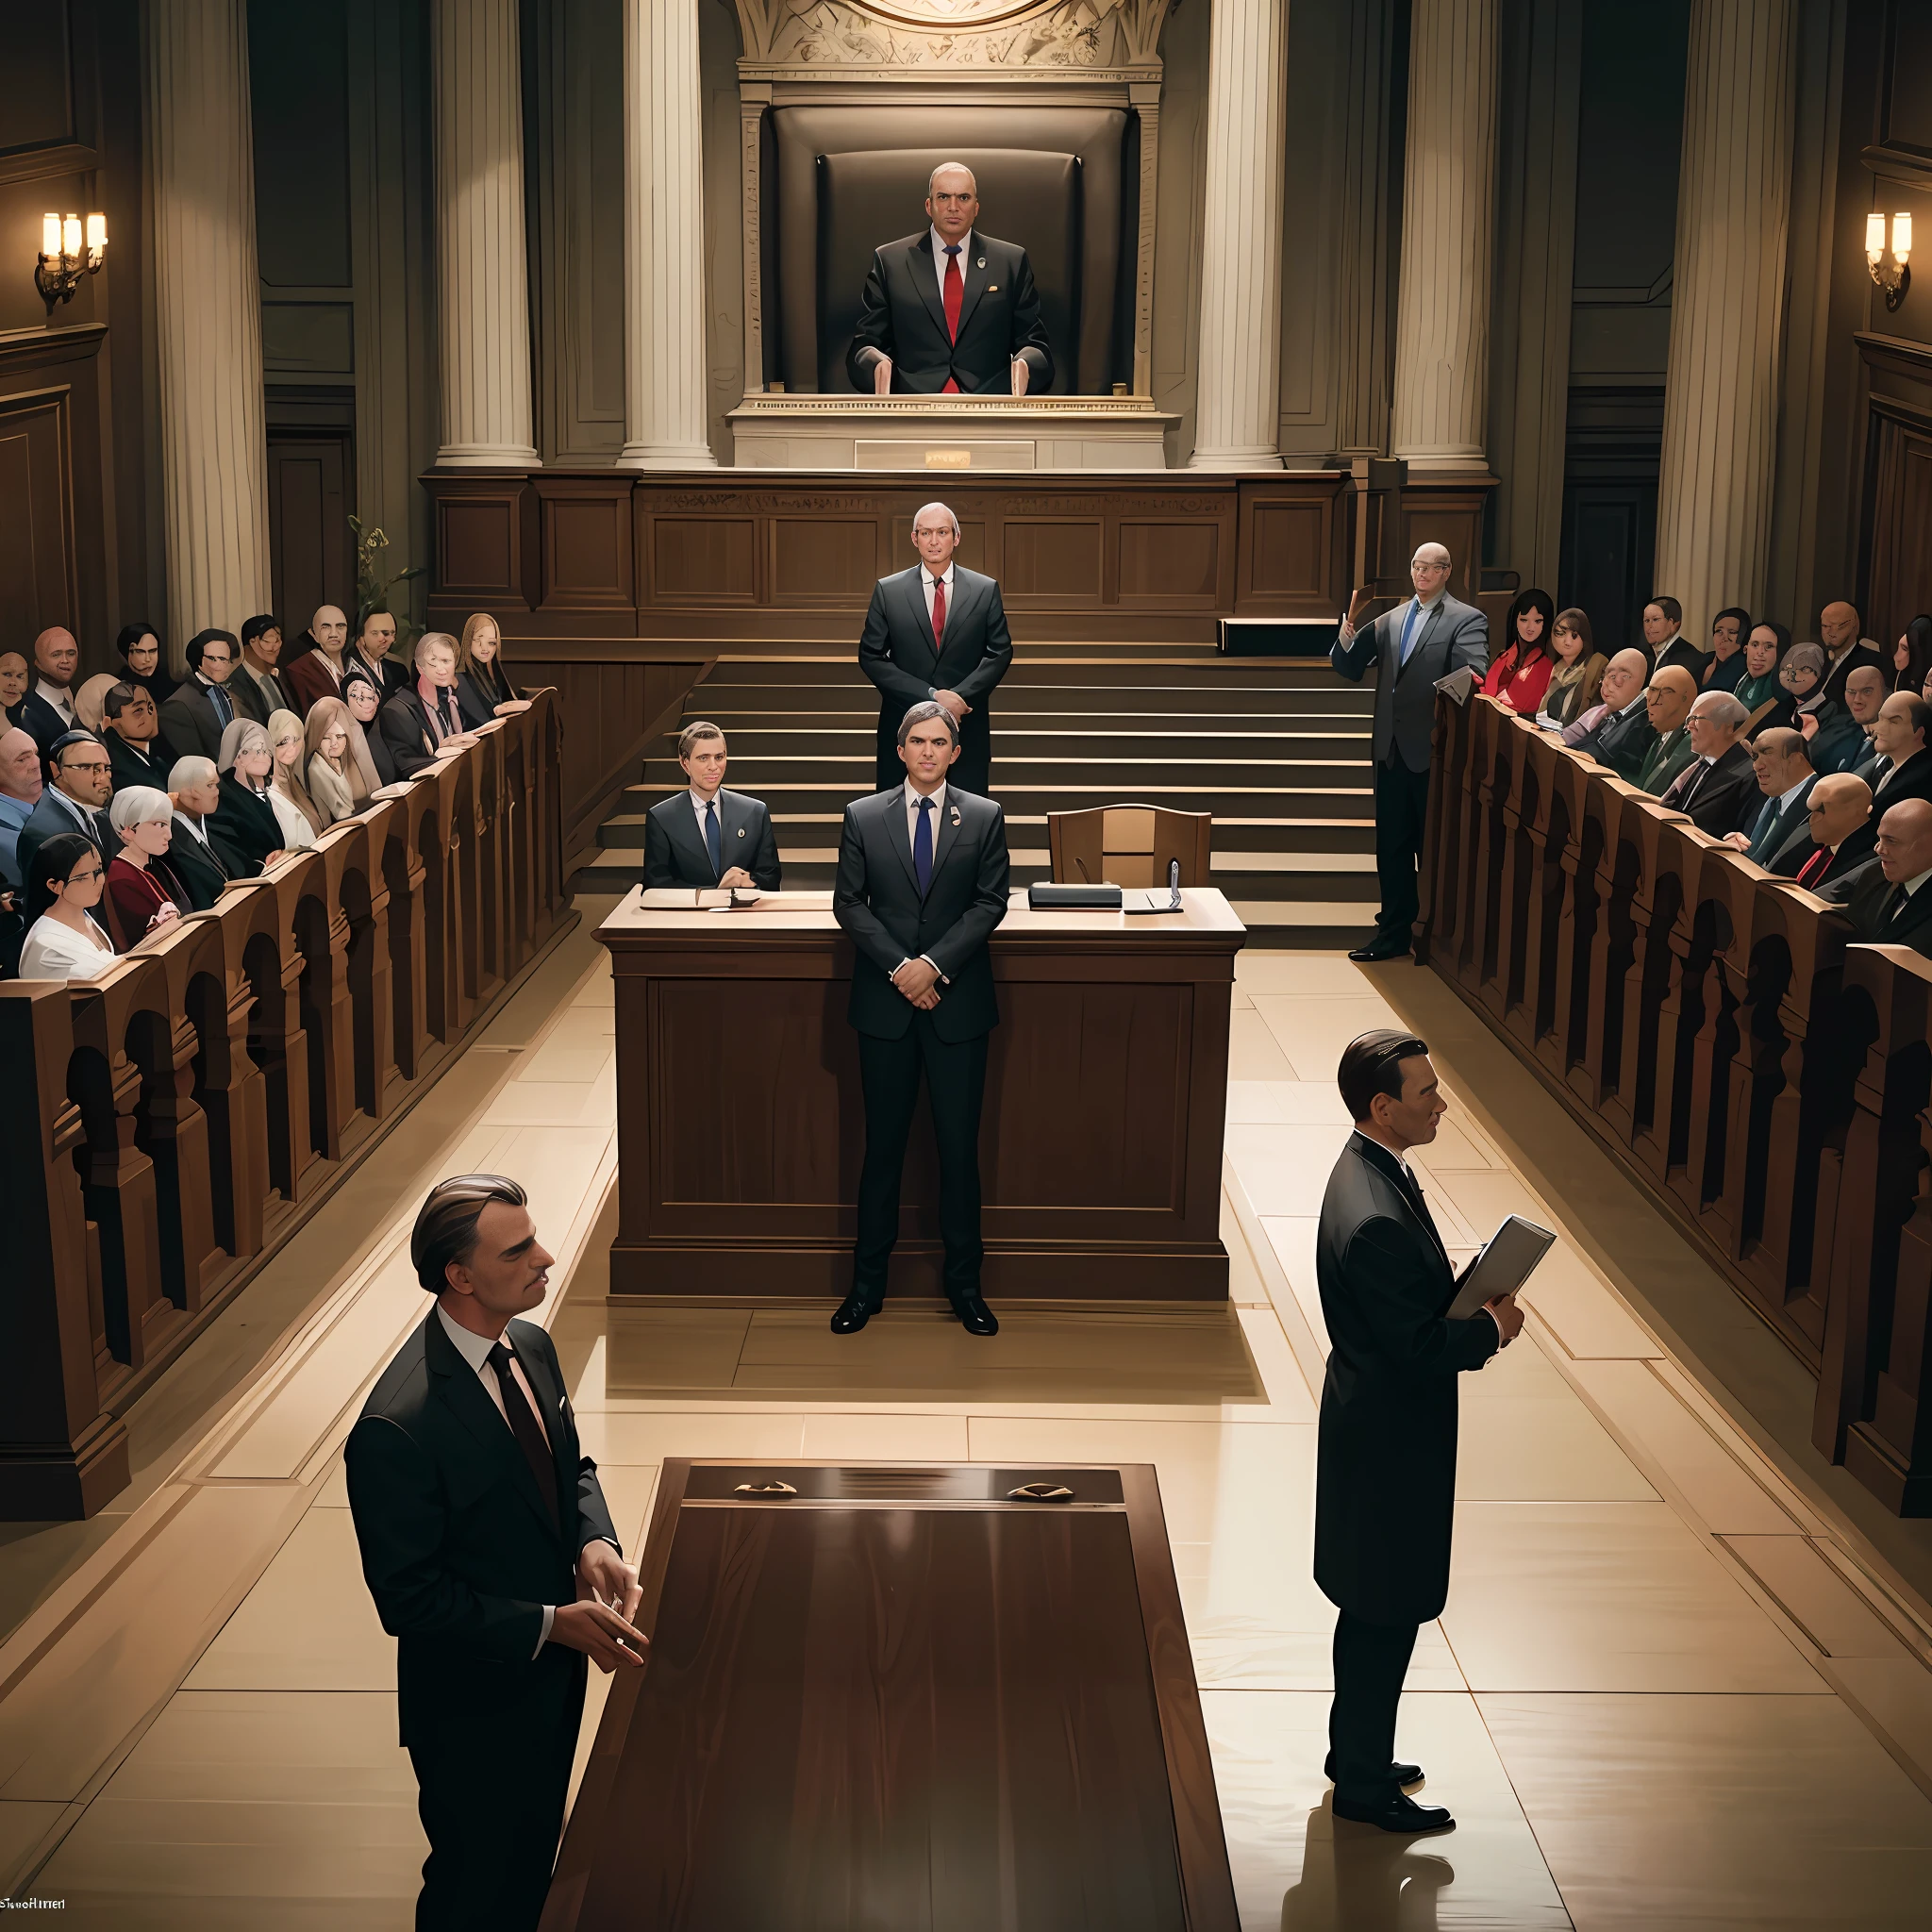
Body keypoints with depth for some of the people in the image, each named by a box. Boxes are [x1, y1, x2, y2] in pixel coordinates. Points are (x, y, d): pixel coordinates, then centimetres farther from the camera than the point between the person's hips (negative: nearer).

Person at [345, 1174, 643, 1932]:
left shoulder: (531, 1347, -6)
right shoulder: (397, 1429, -31)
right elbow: (408, 1599, -24)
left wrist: (595, 1542, -12)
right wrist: (551, 1624, -26)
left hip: (553, 1675, 7)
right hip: (475, 1708, -7)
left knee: (532, 1867, 27)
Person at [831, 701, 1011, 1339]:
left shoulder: (984, 817, 2)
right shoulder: (863, 816, 4)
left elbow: (991, 902, -3)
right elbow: (848, 903, 1)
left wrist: (934, 964, -13)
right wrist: (898, 967, -11)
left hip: (957, 1001, 0)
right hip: (884, 1002, 0)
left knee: (959, 1143, 4)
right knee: (883, 1143, 6)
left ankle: (963, 1282, 16)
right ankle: (868, 1281, 16)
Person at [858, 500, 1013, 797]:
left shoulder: (985, 590, 5)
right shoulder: (888, 591, 3)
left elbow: (1001, 652, 4)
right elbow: (870, 656, -1)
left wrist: (960, 695, -12)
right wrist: (929, 695, -12)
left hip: (967, 728, 0)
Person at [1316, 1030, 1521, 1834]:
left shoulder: (1372, 1169, 2)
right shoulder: (1375, 1217, -31)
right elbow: (1419, 1347, -26)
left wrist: (1473, 1300, -1)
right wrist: (1491, 1328, -11)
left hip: (1379, 1426, 10)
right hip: (1390, 1438, -10)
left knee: (1374, 1607, 23)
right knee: (1387, 1614, 6)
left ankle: (1354, 1751, 38)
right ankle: (1365, 1784, 21)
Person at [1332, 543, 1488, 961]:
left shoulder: (1467, 620, -5)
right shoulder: (1390, 620, 13)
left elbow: (1474, 676, -19)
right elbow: (1352, 670, 11)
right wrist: (1346, 639, -11)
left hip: (1433, 749, -5)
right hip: (1392, 749, 5)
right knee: (1391, 844, 11)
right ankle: (1394, 931, 20)